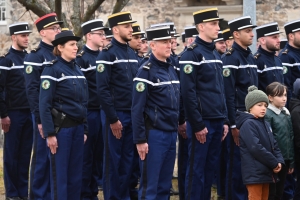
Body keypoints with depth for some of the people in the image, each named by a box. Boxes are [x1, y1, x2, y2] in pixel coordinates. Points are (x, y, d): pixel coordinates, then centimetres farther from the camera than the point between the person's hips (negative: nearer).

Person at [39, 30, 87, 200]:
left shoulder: (77, 69, 12)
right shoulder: (52, 69, -9)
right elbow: (45, 104, -13)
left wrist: (84, 129, 13)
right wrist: (49, 133, -17)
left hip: (77, 127, 7)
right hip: (61, 128, -7)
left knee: (76, 173, 9)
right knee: (60, 174, -2)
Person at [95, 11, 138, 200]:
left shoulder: (132, 53, 12)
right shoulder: (107, 54, -11)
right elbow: (102, 90, -16)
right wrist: (113, 119, -17)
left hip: (132, 115, 7)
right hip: (116, 115, -7)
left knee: (128, 158, 10)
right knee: (113, 159, 2)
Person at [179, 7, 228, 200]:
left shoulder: (215, 54, 16)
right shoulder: (192, 54, -11)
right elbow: (188, 93, -15)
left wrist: (224, 120, 14)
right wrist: (197, 125, -16)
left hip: (217, 121, 8)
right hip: (202, 122, -8)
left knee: (210, 169, 11)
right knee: (197, 170, -2)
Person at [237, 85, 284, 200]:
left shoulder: (265, 124, 16)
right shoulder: (248, 124, -12)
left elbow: (274, 145, 18)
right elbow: (256, 148, -21)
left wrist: (279, 161, -1)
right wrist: (274, 163, -15)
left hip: (266, 171, 9)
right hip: (254, 172, -9)